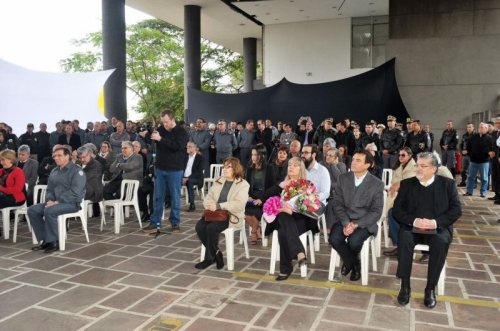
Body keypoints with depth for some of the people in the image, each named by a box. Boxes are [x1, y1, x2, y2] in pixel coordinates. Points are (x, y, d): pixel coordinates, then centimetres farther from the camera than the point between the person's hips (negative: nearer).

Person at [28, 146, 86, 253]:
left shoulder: (76, 171, -11)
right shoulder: (54, 171, 16)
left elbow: (75, 192, -20)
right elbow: (49, 189, 18)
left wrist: (57, 202, -23)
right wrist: (49, 200, -5)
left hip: (72, 203, -8)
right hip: (55, 202, 8)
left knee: (49, 211, -32)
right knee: (32, 210, -6)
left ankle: (53, 242, -18)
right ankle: (45, 240, -3)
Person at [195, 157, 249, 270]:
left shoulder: (243, 184, -4)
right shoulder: (218, 181, 16)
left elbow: (239, 204, -17)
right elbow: (208, 197, 13)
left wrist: (219, 206, -22)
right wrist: (211, 205, -11)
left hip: (231, 216, -6)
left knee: (211, 228, -29)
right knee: (199, 226, -20)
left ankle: (210, 257, -7)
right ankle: (216, 254, -3)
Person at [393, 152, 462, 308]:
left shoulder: (447, 184, 6)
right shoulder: (407, 183, 8)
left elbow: (456, 210, -1)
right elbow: (397, 209, 2)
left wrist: (436, 222, -17)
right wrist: (413, 220, -16)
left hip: (438, 227, 0)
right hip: (412, 226, 1)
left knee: (441, 242, -33)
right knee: (404, 238, -32)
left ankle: (430, 288, -19)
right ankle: (405, 286, -21)